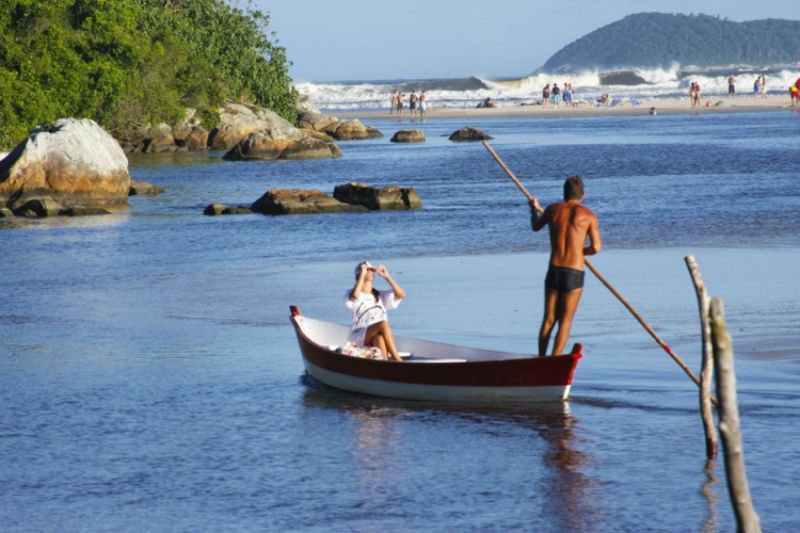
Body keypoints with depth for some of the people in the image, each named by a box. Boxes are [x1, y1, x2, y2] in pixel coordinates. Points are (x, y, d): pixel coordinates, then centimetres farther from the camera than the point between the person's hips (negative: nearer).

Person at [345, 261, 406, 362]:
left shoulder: (380, 295, 21)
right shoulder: (351, 294, 9)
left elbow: (401, 294, 6)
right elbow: (354, 296, -17)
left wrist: (386, 276, 5)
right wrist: (362, 274, -9)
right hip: (359, 337, -4)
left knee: (379, 338, -35)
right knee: (383, 324, -33)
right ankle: (398, 362, -41)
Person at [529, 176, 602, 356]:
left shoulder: (552, 209, 6)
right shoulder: (588, 215, -3)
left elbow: (536, 227, 27)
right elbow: (596, 247, -8)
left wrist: (534, 209, 48)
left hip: (553, 272, 3)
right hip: (574, 274, -3)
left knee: (549, 319, 15)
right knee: (565, 321, 3)